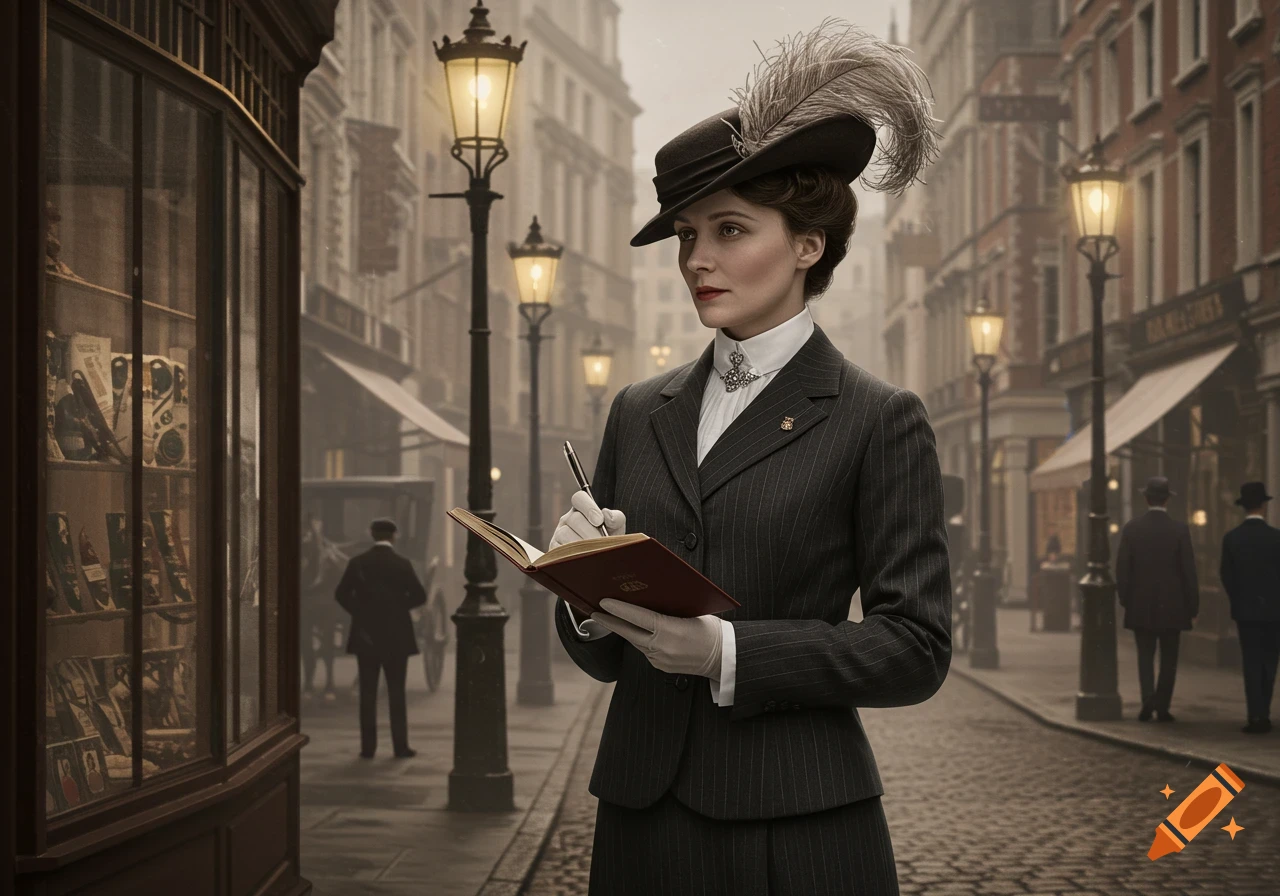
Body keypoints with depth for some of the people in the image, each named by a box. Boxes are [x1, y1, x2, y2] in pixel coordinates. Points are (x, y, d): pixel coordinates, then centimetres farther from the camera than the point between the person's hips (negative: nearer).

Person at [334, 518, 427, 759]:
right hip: (396, 636, -1)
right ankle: (400, 746, 2)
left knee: (368, 693, 5)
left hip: (366, 636, 1)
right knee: (396, 692, 4)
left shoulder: (357, 563, -2)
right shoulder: (402, 564, -6)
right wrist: (398, 606, 8)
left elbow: (341, 594, -3)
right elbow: (419, 595, -7)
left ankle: (368, 747, 3)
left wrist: (359, 611, 8)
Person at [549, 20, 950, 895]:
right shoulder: (641, 413, 11)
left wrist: (727, 651, -17)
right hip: (643, 820, 4)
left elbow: (916, 646, -7)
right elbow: (599, 657, 14)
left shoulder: (879, 420, -2)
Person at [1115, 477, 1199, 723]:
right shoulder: (1180, 529, -7)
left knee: (1145, 656, 8)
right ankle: (1162, 707, 7)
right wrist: (1193, 605, 1)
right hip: (1172, 605, -1)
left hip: (1141, 605, 1)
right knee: (1169, 658, 9)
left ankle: (1148, 698, -12)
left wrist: (1124, 599, 9)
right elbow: (1189, 570, -6)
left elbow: (1122, 568, -2)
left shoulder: (1131, 528, -3)